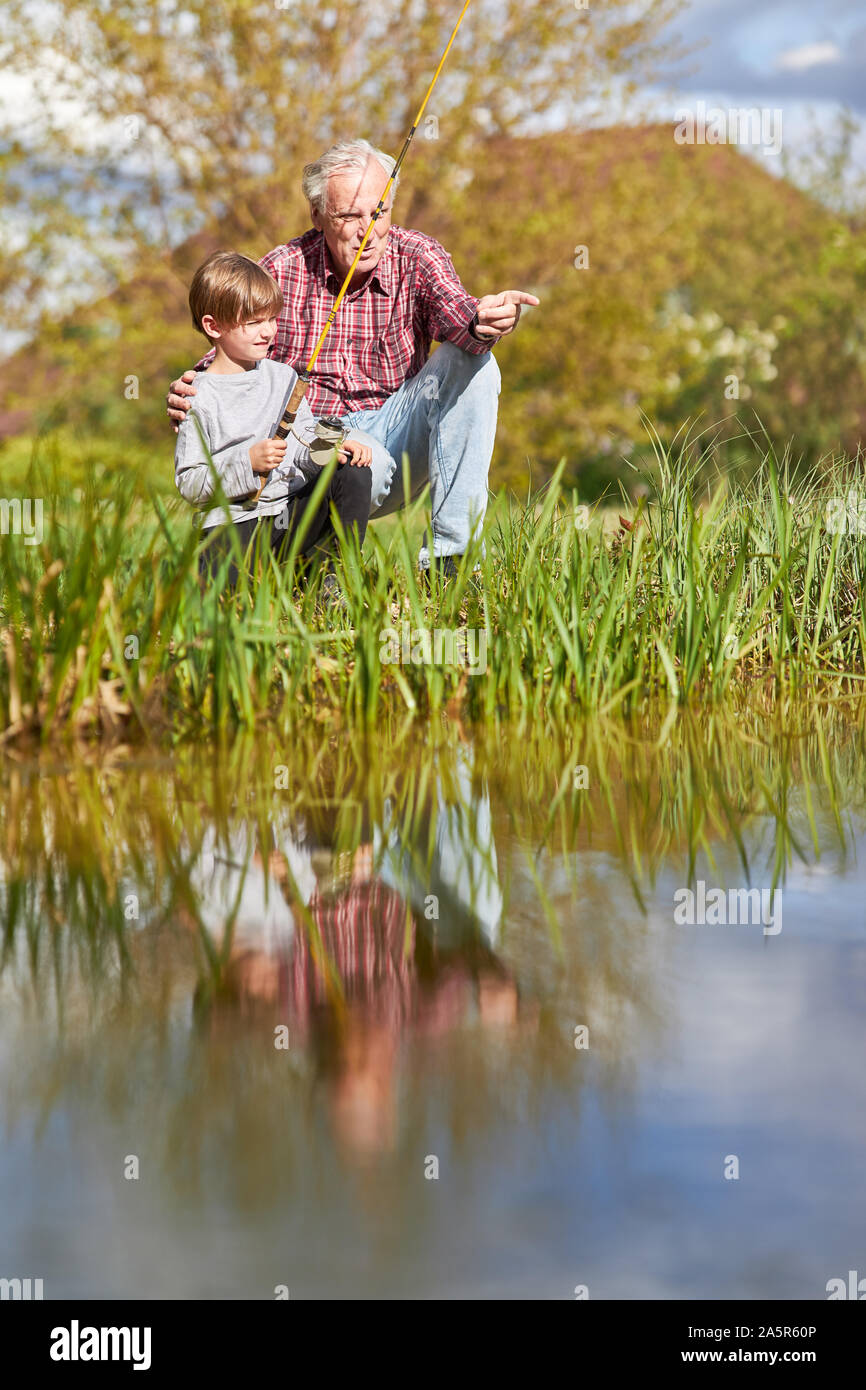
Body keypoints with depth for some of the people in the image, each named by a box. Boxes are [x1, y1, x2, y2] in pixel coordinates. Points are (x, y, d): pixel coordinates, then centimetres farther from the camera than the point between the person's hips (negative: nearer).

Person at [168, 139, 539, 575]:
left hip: (393, 434, 3)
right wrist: (190, 389, -26)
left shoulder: (418, 257, -6)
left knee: (472, 365, -23)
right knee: (367, 465, -38)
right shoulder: (281, 272, -7)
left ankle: (449, 553, -24)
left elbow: (452, 311, -26)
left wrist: (479, 322, -53)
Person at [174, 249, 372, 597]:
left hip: (295, 514, 5)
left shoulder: (283, 377, 12)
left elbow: (304, 444, 17)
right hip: (236, 523, -5)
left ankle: (327, 570, -6)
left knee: (353, 474, -15)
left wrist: (332, 447, -6)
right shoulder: (200, 398, -5)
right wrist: (248, 462, -19)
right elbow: (189, 483, -8)